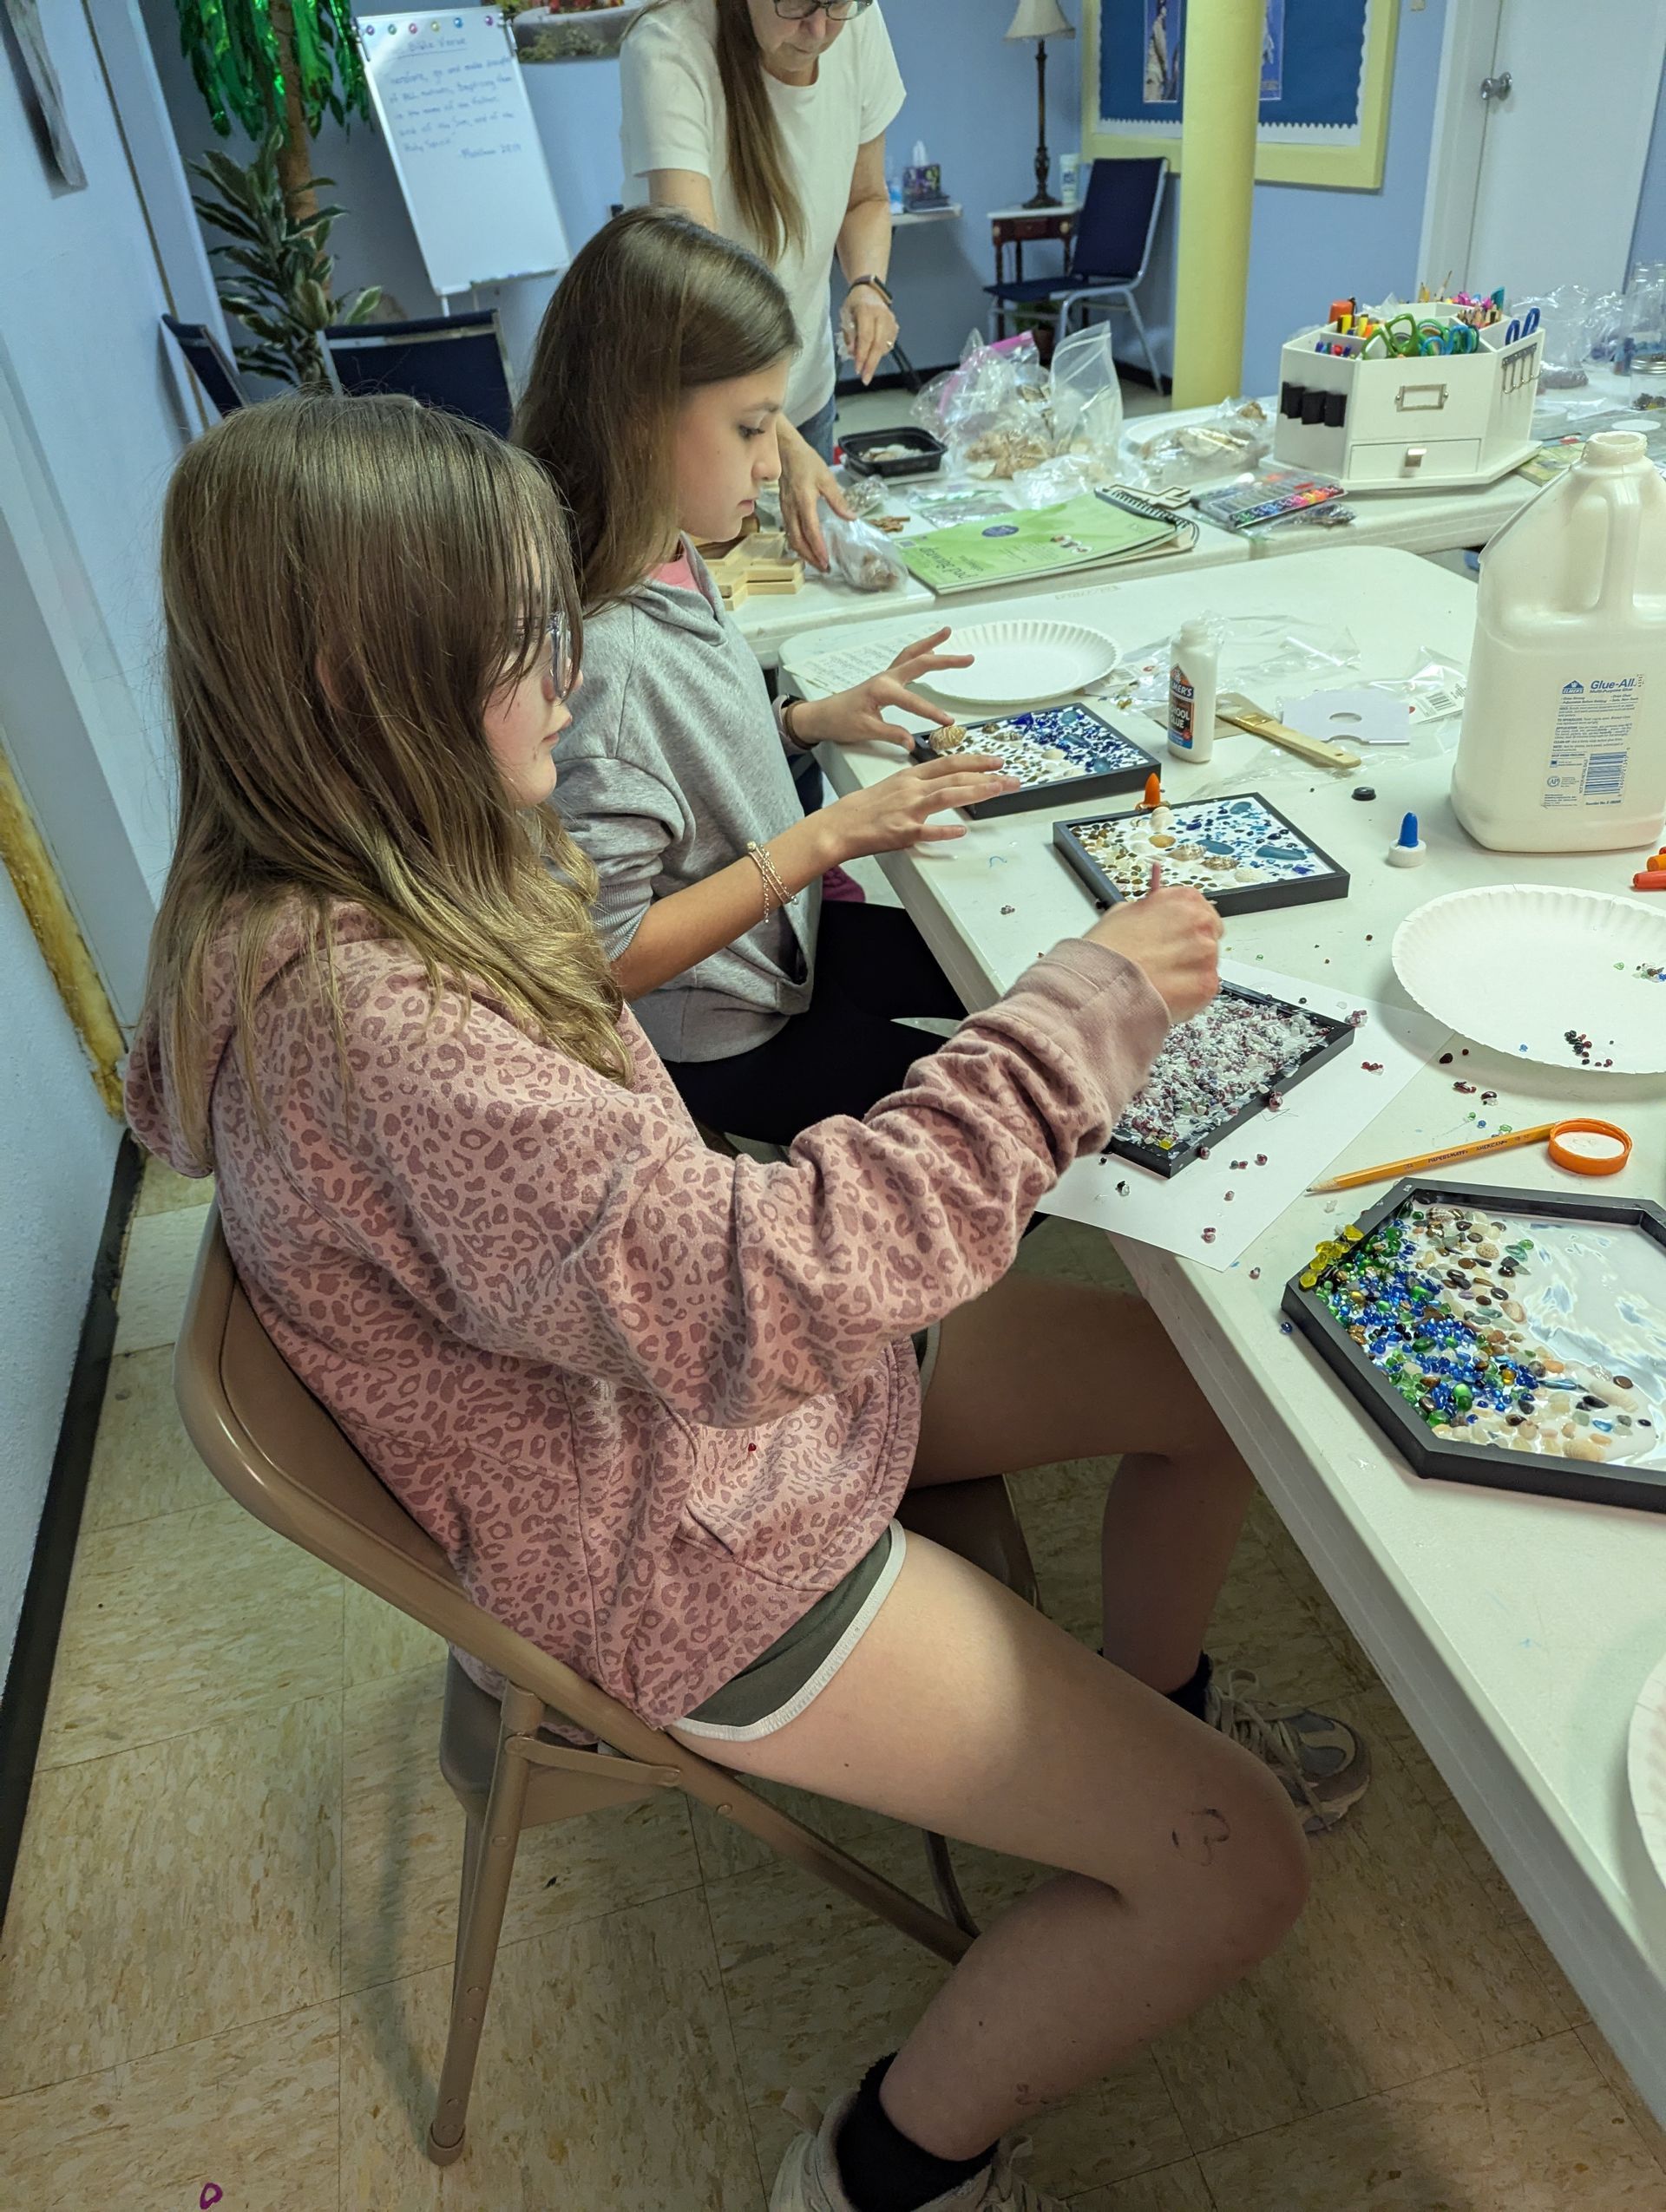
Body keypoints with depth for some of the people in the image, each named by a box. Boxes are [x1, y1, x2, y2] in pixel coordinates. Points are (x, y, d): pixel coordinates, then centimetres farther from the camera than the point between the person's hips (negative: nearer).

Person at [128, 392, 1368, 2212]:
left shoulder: (361, 893, -3)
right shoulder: (356, 1022, -34)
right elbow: (757, 1297, -39)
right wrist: (1078, 1014, -31)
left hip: (714, 1375, 9)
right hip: (683, 1554, -9)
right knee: (1235, 1872, -4)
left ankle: (1149, 1708, 39)